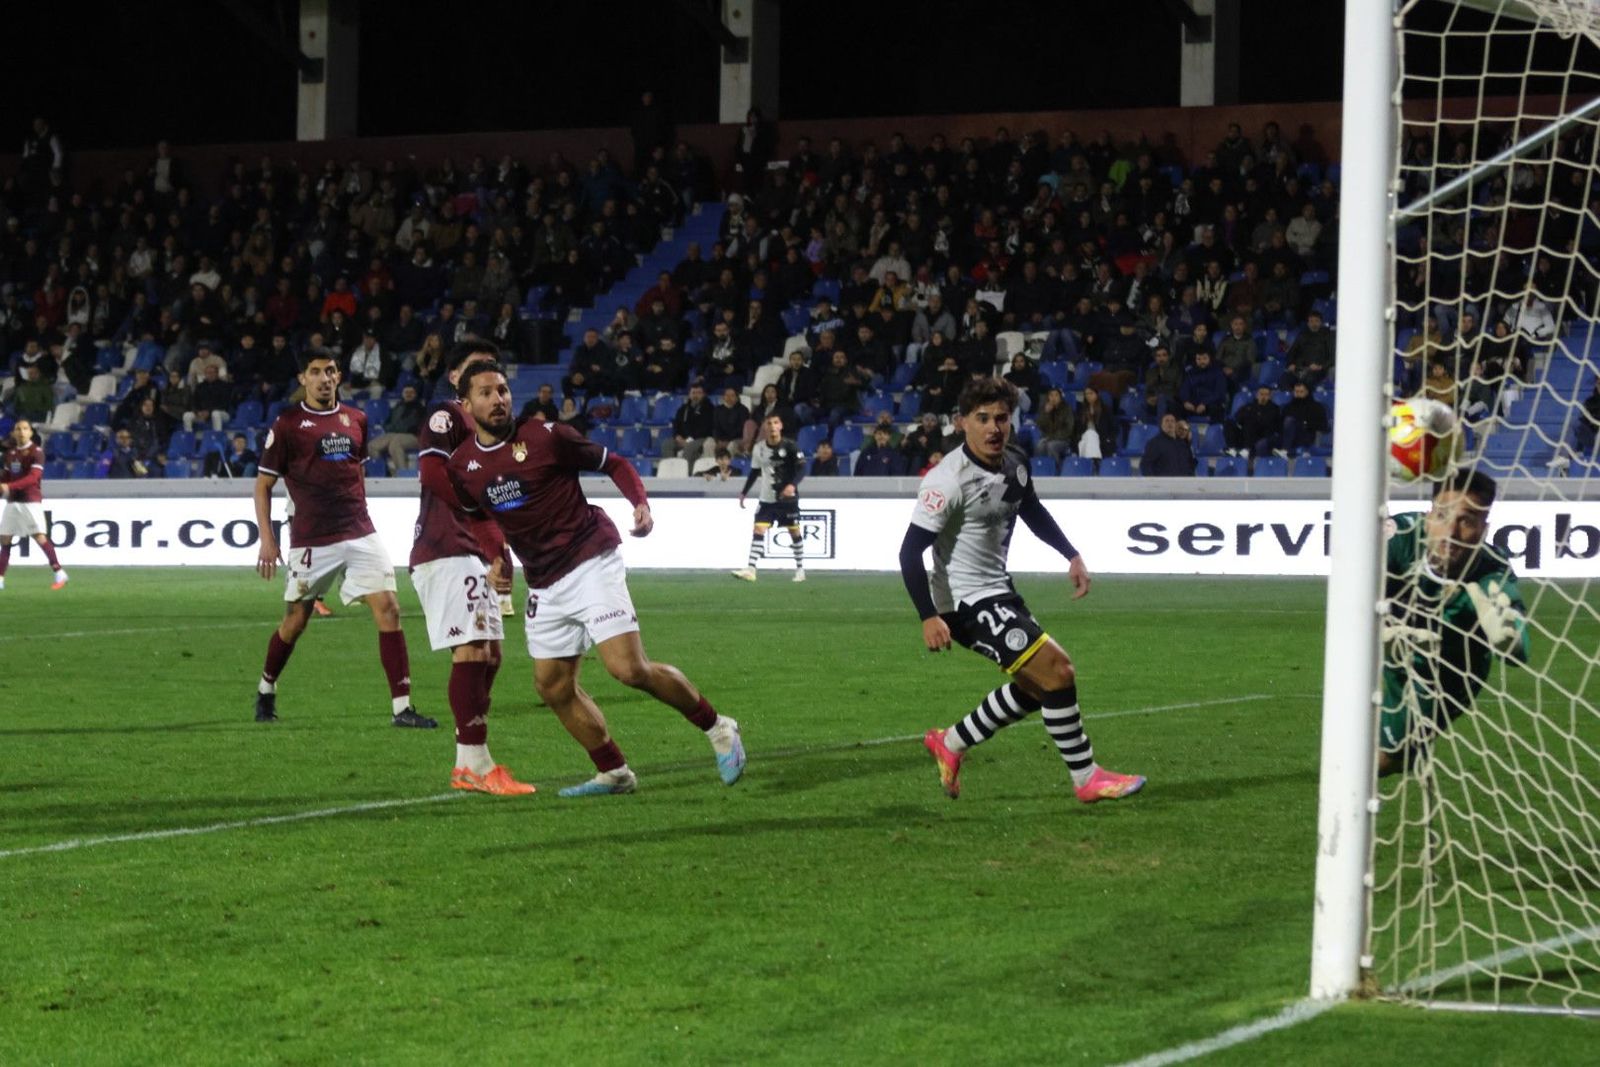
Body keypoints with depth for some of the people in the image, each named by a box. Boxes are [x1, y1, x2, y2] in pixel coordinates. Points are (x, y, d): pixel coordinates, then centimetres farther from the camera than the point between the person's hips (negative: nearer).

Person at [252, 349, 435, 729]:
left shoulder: (356, 420, 9)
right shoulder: (288, 424, -4)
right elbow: (263, 484, 0)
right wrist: (266, 538, -7)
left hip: (359, 533, 3)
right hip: (311, 540, -3)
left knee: (388, 609, -10)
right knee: (295, 621, 7)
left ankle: (401, 707, -9)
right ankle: (266, 691, 34)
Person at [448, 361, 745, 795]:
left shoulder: (544, 436, -10)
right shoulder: (462, 465, 3)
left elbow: (614, 463, -1)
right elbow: (474, 514, 24)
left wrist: (641, 505, -16)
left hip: (591, 563, -6)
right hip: (544, 584, 6)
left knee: (630, 669, -17)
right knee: (553, 686, 5)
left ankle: (717, 728, 0)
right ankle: (613, 773, 19)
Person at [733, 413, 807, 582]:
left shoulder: (790, 446, -10)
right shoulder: (758, 448, 2)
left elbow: (800, 469, -14)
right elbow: (754, 472, 14)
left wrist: (792, 485, -31)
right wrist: (744, 492, 14)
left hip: (788, 497, -3)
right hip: (766, 498, 3)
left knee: (794, 531, 6)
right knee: (758, 530, -10)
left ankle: (800, 569, 20)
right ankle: (750, 570, -17)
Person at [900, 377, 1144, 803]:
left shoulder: (1014, 466, 3)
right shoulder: (948, 480, -22)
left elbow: (1034, 513, 25)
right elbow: (910, 551, -22)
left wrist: (1072, 556, 16)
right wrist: (929, 617, -29)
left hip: (998, 590, 10)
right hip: (967, 600, -10)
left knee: (1037, 685, 19)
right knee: (1057, 670, -15)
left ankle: (950, 744, 29)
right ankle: (1086, 779, -4)